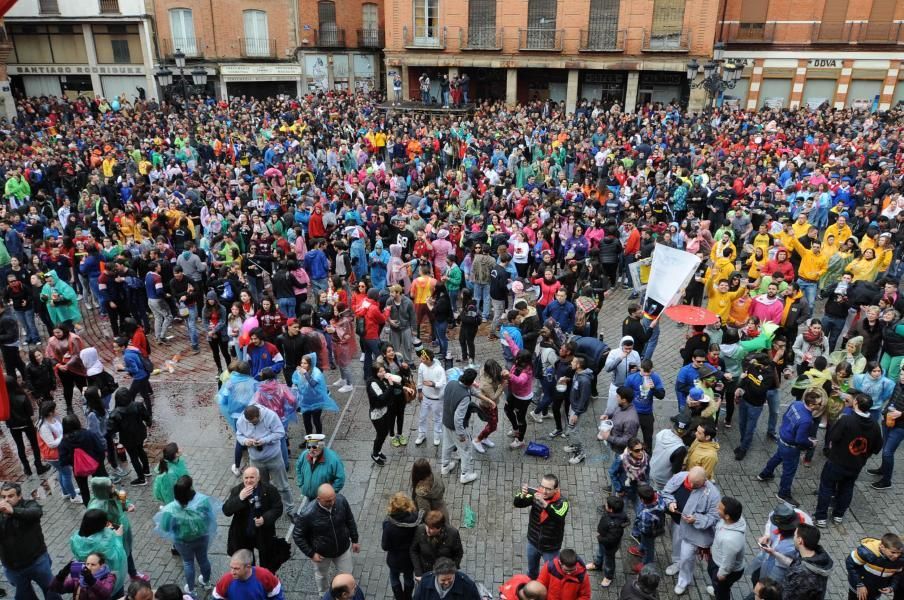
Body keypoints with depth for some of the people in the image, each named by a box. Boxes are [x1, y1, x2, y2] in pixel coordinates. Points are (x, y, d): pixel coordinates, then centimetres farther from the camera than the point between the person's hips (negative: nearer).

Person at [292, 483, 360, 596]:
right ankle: (323, 595, 58)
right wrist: (311, 553, -15)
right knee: (321, 575, 27)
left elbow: (350, 520, -7)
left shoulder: (341, 500, -26)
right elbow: (297, 536, -18)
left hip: (343, 548, 1)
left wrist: (354, 540, 2)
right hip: (321, 553, -1)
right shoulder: (308, 514, -35)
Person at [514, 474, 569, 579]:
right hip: (533, 542, 4)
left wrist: (544, 503, -60)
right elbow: (517, 504, -20)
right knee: (532, 570, 29)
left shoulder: (562, 502, -27)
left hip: (550, 547, -4)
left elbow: (559, 517, -44)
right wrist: (522, 496, -43)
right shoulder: (536, 494, -18)